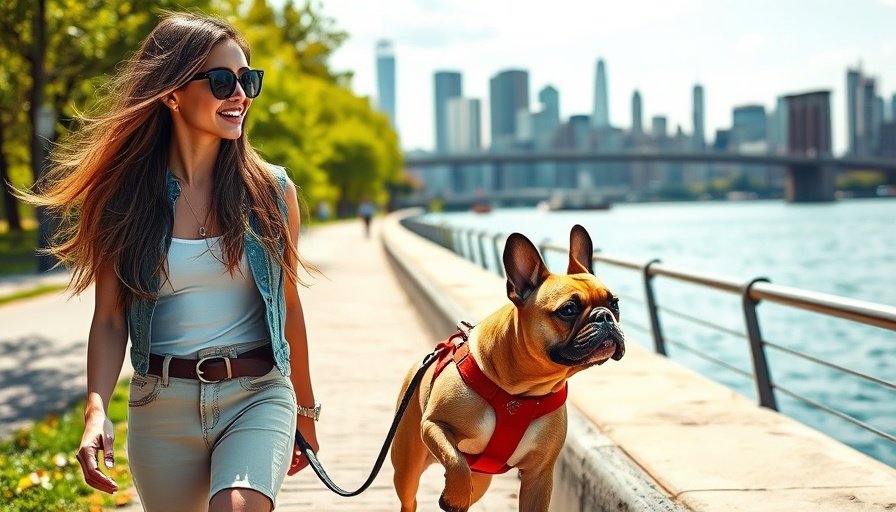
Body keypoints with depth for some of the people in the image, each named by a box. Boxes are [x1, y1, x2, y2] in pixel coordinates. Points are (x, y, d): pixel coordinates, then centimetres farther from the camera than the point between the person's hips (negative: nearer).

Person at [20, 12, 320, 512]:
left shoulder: (271, 191, 1)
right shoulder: (125, 198, -1)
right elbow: (109, 319, -1)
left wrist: (305, 409, 17)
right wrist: (97, 410, -17)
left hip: (257, 395, -1)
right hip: (162, 405, 1)